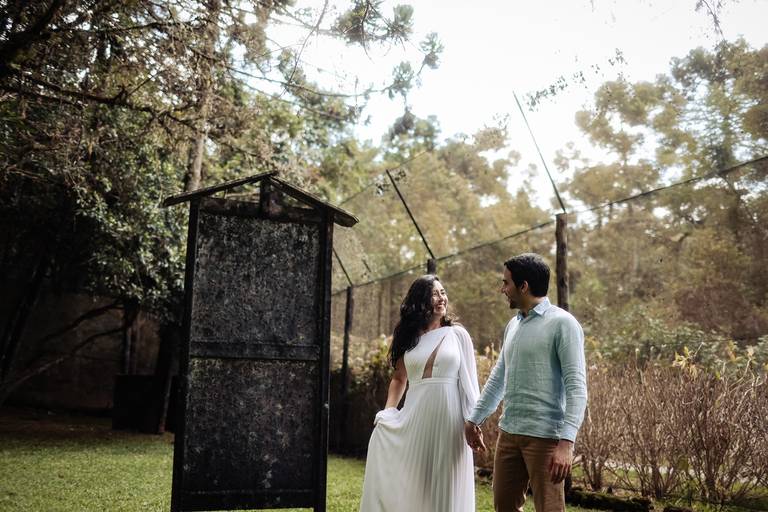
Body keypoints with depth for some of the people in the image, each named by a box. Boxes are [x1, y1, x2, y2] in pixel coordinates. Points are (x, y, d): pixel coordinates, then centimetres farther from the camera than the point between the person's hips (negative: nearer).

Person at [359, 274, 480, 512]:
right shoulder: (408, 337, 8)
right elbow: (399, 379, 15)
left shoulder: (458, 334, 4)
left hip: (449, 419, -1)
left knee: (446, 487, 4)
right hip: (415, 419, 2)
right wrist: (388, 412, 1)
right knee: (412, 484, 5)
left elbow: (469, 379, 3)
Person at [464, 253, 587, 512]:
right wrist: (474, 419, 24)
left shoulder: (562, 323, -10)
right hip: (508, 432, 7)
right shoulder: (513, 325, 13)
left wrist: (566, 442, -24)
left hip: (545, 436, -7)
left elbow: (577, 387, -16)